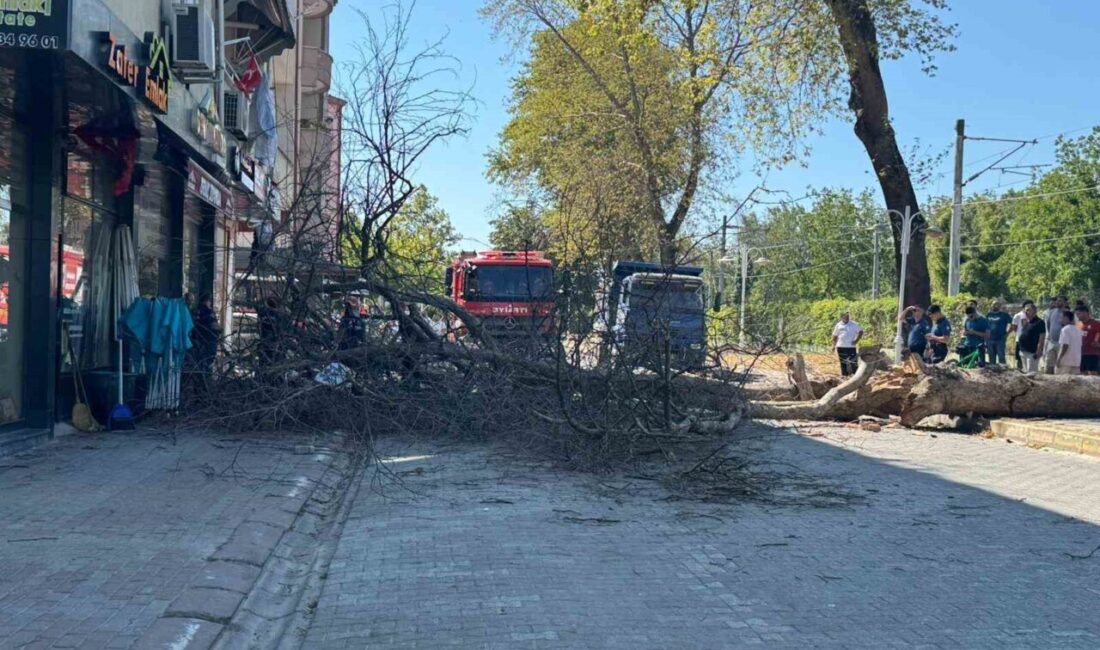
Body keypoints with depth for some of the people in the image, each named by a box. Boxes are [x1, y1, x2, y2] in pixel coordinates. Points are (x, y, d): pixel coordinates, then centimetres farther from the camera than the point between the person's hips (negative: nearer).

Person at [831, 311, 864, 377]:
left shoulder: (854, 324, 1)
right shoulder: (838, 325, 7)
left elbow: (861, 332, 6)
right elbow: (835, 336, 11)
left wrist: (856, 340, -4)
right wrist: (834, 345, 3)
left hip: (851, 347, -2)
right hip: (841, 347, 2)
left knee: (853, 362, -5)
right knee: (843, 363, 6)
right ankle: (844, 376, 13)